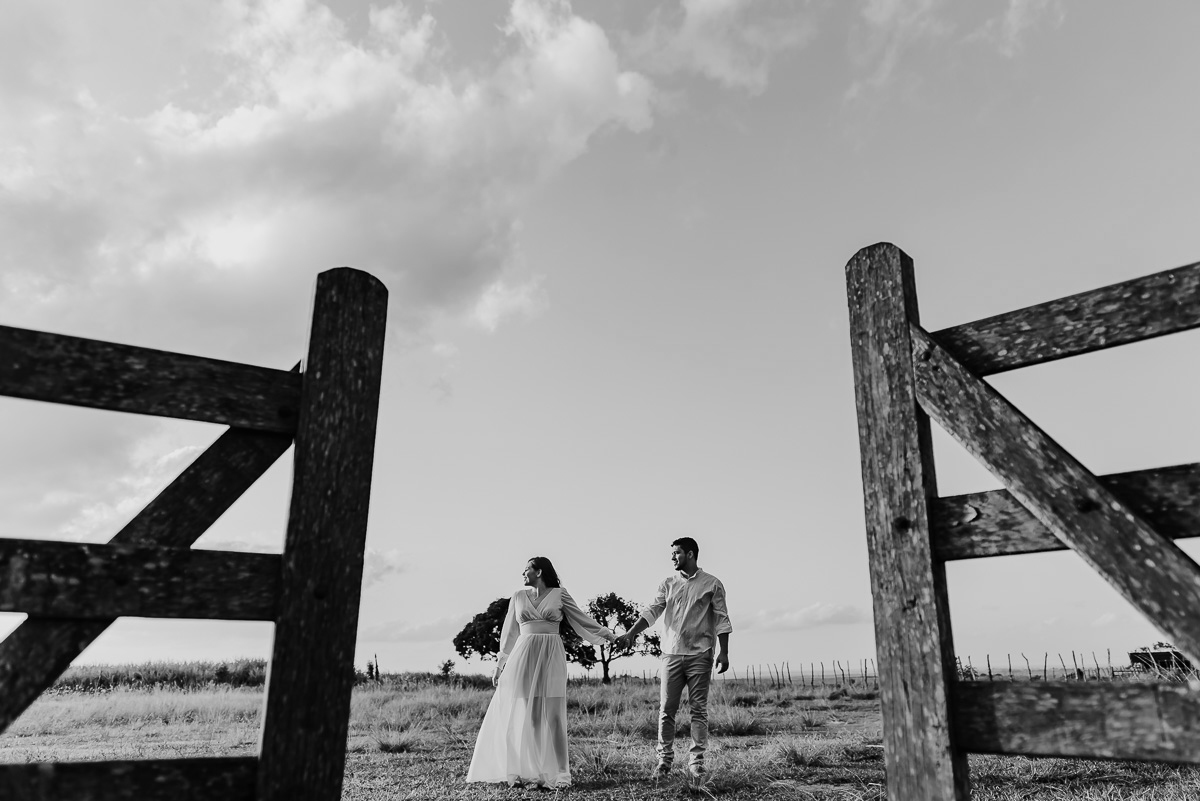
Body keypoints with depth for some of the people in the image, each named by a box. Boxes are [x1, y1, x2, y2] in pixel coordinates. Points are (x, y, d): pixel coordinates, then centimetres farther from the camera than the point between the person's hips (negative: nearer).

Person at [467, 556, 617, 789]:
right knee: (521, 715, 1)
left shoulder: (559, 595, 4)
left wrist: (606, 634, 6)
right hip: (523, 657, 2)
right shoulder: (519, 596, 11)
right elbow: (510, 631, 15)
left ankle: (556, 773, 2)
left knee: (552, 716, -4)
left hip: (551, 658, -2)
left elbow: (582, 619, 11)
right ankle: (520, 771, 10)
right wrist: (499, 665, 14)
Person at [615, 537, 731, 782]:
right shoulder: (668, 584, 10)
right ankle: (664, 760, 11)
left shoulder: (712, 584, 1)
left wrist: (724, 652, -7)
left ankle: (696, 762, 7)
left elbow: (722, 619, 0)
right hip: (671, 653, 3)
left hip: (700, 654, -3)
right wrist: (631, 633, -12)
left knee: (699, 708, 1)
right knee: (666, 709, 2)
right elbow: (652, 611, 1)